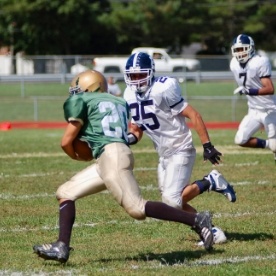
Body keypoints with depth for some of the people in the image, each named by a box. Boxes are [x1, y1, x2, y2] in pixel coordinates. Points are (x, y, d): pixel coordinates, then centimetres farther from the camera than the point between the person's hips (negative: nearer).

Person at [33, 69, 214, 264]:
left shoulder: (81, 101, 8)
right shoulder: (118, 102, 26)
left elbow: (66, 142, 8)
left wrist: (76, 156, 28)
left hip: (111, 155, -9)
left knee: (137, 208, -15)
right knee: (66, 193, 13)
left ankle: (196, 220, -15)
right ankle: (62, 247, 4)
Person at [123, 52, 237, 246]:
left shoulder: (162, 90, -20)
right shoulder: (130, 96, 3)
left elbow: (194, 116, -18)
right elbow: (137, 127, 14)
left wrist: (207, 145, -20)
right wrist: (132, 137, -10)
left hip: (180, 150, -8)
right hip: (164, 155, 8)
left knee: (173, 201, -17)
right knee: (175, 204, 7)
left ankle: (210, 182, 1)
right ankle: (210, 230, 18)